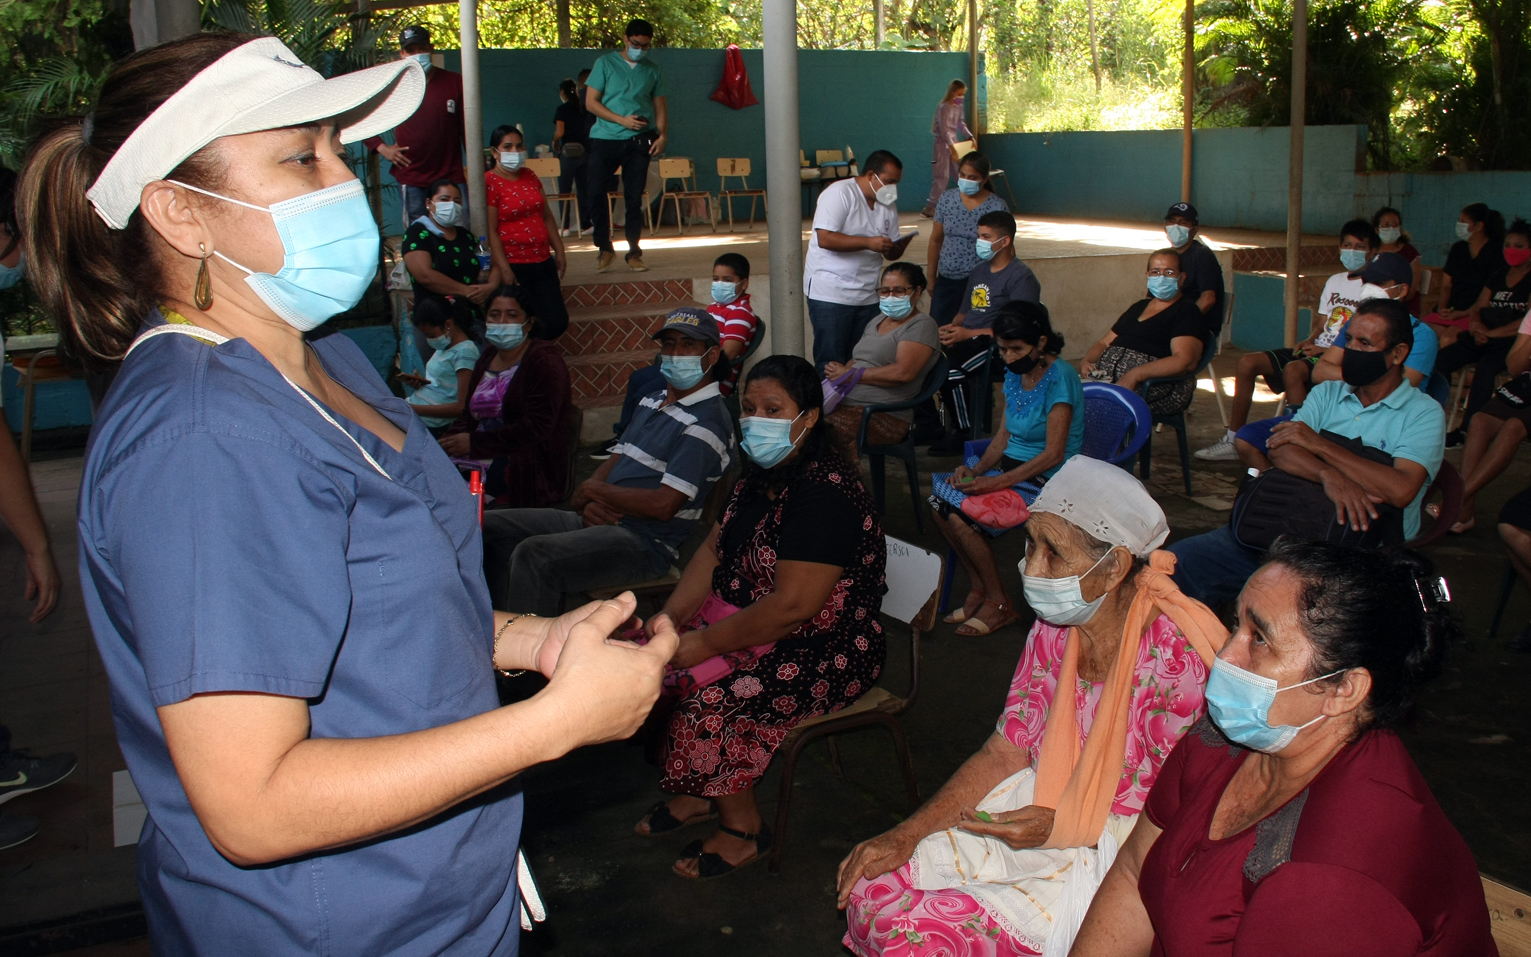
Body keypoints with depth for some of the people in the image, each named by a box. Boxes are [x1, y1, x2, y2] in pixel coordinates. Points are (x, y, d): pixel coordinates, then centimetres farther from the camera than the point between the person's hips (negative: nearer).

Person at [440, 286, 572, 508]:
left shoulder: (544, 359, -6)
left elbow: (537, 427, -16)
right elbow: (468, 416, 18)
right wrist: (446, 444, -4)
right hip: (483, 456, 7)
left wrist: (475, 442, -17)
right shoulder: (488, 357, 18)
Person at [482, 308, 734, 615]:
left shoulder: (707, 422, -13)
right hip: (599, 520, 10)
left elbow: (664, 504, -20)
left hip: (645, 543, -9)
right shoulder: (653, 401, 18)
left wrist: (593, 490, -7)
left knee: (533, 556, -31)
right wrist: (590, 505, -7)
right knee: (491, 528, 4)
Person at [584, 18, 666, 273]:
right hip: (605, 138, -1)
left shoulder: (652, 70, 11)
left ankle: (633, 253, 10)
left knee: (634, 198, 1)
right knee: (595, 192, -8)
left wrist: (662, 135, -4)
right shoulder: (606, 63, 4)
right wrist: (622, 120, -10)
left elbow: (660, 108, 13)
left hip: (639, 141, 1)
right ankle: (604, 248, 7)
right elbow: (591, 102, -1)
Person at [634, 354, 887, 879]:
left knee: (711, 701, -24)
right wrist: (669, 619, -4)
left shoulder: (825, 495, -25)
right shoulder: (761, 474, 5)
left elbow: (791, 608, -29)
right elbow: (714, 549, 10)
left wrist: (705, 643, -21)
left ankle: (743, 828, 0)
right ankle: (698, 794, 13)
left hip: (826, 651, -9)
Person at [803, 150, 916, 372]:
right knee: (831, 364, -6)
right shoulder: (839, 193, -10)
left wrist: (899, 246, -10)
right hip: (830, 294, -7)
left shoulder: (888, 204, 12)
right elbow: (825, 238, -21)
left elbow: (890, 254, 14)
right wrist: (868, 242, -25)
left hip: (867, 295, 7)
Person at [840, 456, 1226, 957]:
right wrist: (905, 836, -3)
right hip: (1042, 812, 7)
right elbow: (1003, 753, 4)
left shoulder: (1178, 661, -25)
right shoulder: (1054, 628, -3)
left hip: (1114, 856, -6)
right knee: (872, 888, -6)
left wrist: (1063, 829, -24)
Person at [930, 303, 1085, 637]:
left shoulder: (1059, 377, -17)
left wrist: (997, 482, -27)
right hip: (1012, 468, 8)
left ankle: (998, 602, -6)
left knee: (961, 514, -23)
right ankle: (979, 588, 1)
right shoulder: (1015, 373, 8)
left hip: (1047, 480, -8)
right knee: (940, 503, -14)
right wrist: (975, 470, -6)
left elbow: (1053, 455, -21)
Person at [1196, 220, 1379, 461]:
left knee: (1293, 370, -37)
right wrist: (1309, 341, -1)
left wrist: (1329, 350, -20)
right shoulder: (1335, 281, 20)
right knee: (1248, 361, -7)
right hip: (1318, 349, 8)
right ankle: (1233, 439, -5)